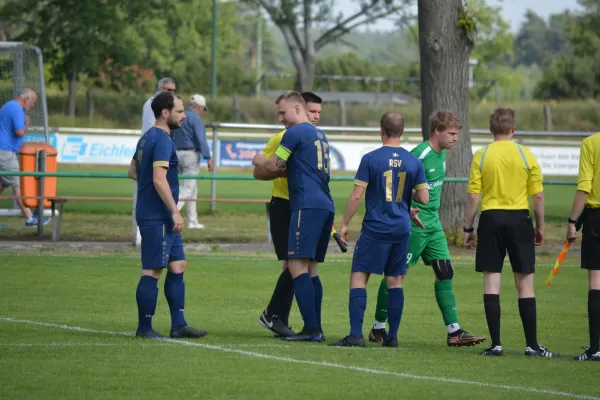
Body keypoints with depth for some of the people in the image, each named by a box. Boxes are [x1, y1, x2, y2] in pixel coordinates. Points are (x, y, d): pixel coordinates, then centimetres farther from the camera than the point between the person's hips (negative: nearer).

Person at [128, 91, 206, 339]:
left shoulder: (147, 138, 15)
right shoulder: (162, 140, -16)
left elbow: (132, 172, 26)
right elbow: (159, 179, -24)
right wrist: (175, 212, -23)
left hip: (162, 218, 10)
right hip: (156, 217, -10)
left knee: (178, 266, 11)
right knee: (153, 271, -5)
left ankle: (178, 325, 11)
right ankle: (144, 328, 0)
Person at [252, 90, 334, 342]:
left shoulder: (295, 133, -4)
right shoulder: (320, 135, 23)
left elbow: (272, 166, -1)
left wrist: (258, 160, 18)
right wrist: (282, 168, 30)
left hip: (307, 206, -9)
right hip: (326, 206, 9)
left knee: (298, 266, -11)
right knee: (311, 269, 11)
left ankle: (311, 328, -20)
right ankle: (316, 329, 8)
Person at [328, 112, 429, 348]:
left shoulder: (371, 159, -8)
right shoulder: (413, 162, 2)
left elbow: (356, 196, -9)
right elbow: (424, 198, 3)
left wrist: (345, 224, 1)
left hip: (375, 229, -4)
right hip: (401, 230, 4)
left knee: (358, 277, -1)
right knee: (395, 281, 11)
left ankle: (356, 335, -10)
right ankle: (392, 336, 10)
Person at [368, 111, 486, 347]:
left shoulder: (441, 153, 9)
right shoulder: (420, 156, -18)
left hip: (433, 225, 9)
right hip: (414, 225, -9)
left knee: (445, 273, 3)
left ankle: (454, 332, 3)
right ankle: (378, 328, 12)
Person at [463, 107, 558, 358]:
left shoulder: (481, 156, -2)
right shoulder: (526, 156, -1)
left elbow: (473, 196, -4)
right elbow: (538, 196, 0)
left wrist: (468, 228, 4)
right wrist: (540, 227, 12)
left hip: (491, 218, 0)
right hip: (519, 218, 0)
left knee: (491, 282, 3)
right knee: (525, 284, 5)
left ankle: (495, 344, -1)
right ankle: (532, 344, 5)